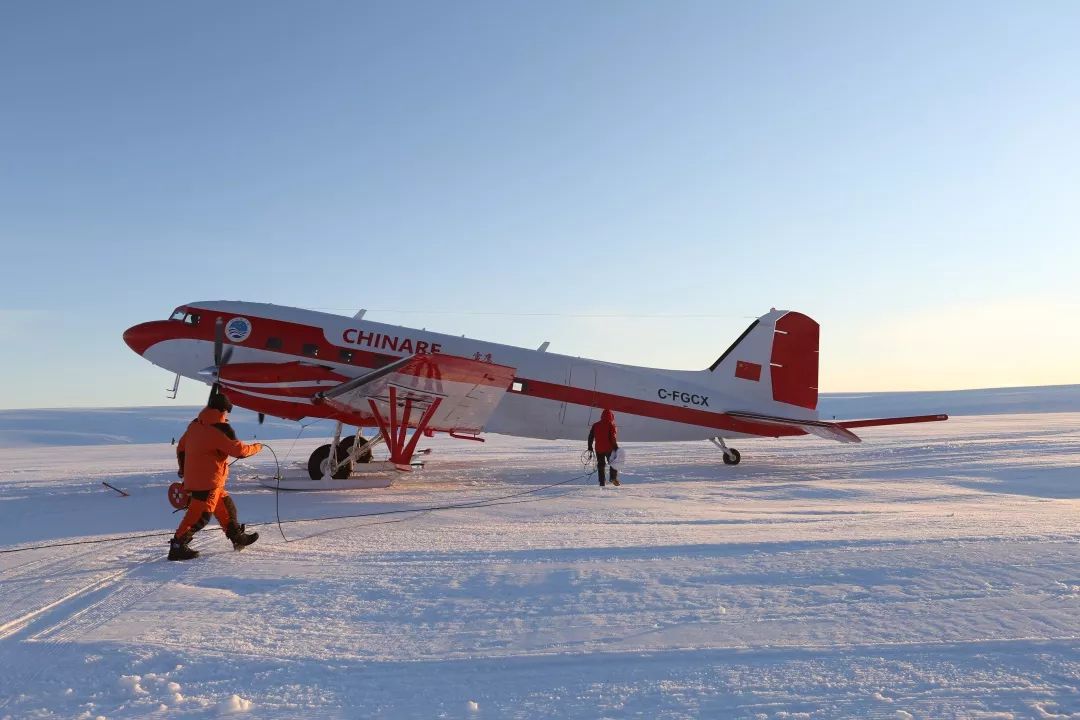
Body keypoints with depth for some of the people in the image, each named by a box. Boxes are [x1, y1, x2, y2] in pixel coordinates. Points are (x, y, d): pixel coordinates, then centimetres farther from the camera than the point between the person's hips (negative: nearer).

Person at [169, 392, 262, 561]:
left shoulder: (195, 425, 9)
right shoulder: (220, 429, -16)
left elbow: (181, 447, 18)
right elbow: (239, 450, -13)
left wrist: (183, 469, 31)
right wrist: (256, 447, 5)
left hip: (193, 476, 9)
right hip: (208, 480, -9)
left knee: (225, 506, 18)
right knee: (201, 513, -5)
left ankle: (237, 537, 26)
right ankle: (177, 547, -4)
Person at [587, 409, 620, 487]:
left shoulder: (595, 425, 7)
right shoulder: (611, 425, -6)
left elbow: (591, 437, 8)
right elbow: (613, 438, -13)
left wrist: (590, 447, 15)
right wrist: (616, 447, -6)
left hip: (599, 449, 3)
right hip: (609, 448, -3)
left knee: (600, 466, 10)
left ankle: (602, 483, 7)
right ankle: (614, 478, -5)